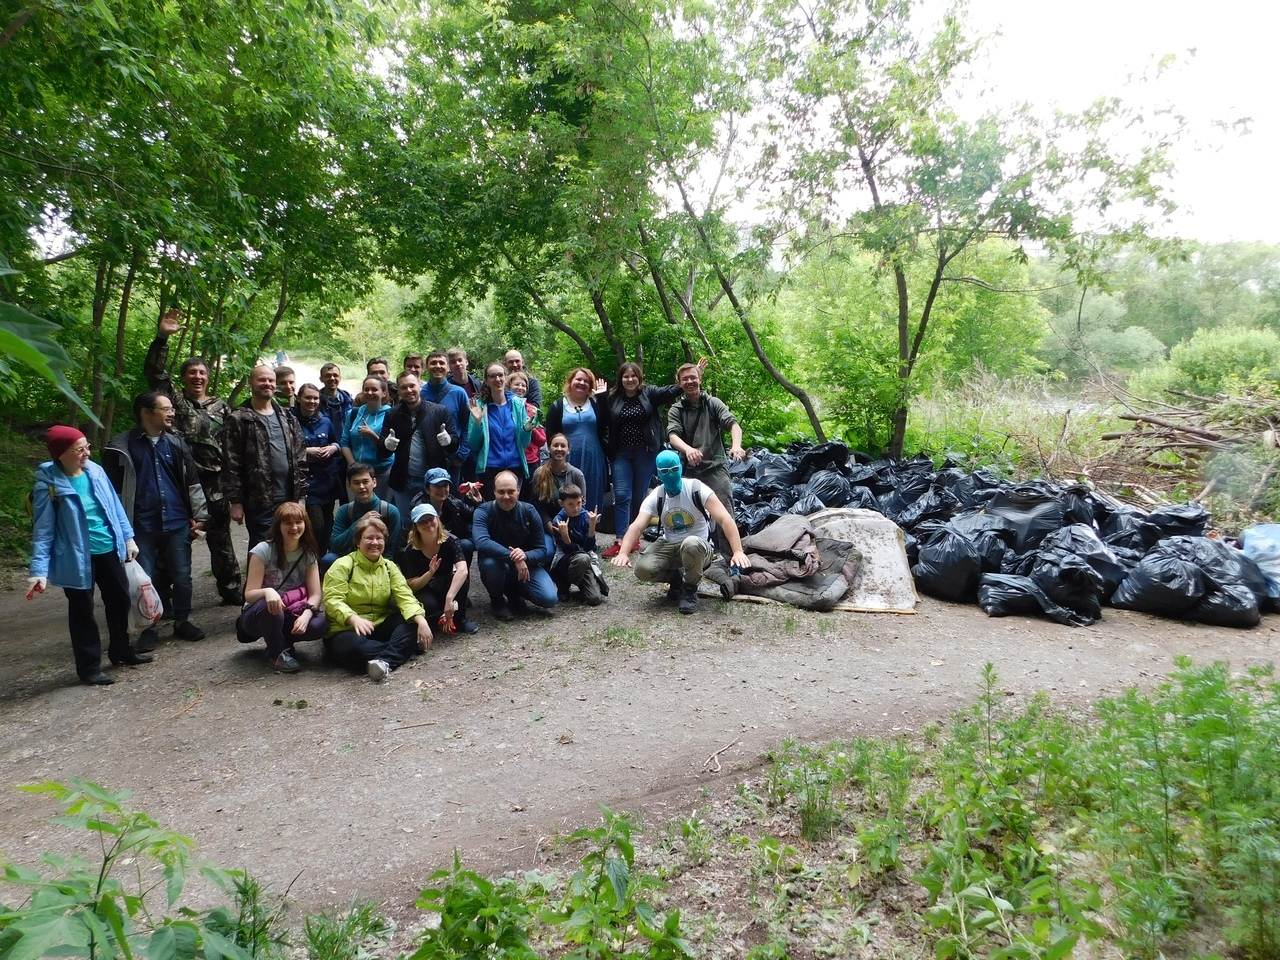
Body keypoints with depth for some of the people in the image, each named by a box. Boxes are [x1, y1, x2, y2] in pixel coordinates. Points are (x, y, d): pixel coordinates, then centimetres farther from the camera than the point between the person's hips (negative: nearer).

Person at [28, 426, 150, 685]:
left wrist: (128, 537, 10)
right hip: (77, 558, -6)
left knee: (120, 600, 18)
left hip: (108, 550, 6)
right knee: (82, 612, 7)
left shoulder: (96, 471, -3)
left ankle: (121, 650, 38)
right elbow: (43, 531, -14)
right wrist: (39, 569, -18)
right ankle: (89, 667, 20)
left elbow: (115, 506, 8)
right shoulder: (49, 485, -17)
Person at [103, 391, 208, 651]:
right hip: (142, 526, -2)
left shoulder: (176, 443, 7)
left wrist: (199, 516, 5)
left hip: (177, 523, 3)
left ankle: (182, 622, 24)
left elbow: (193, 482, 9)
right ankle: (148, 630, 18)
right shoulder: (122, 446, -3)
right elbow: (113, 488, 1)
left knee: (182, 576, 8)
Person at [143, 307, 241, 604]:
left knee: (220, 539, 10)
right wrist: (162, 337, -16)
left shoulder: (221, 407, 11)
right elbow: (154, 372, -6)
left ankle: (232, 591, 20)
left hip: (215, 482, 2)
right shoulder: (175, 400, 6)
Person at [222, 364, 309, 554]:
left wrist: (301, 495, 6)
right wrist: (235, 501, -11)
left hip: (289, 500, 5)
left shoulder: (287, 419, 14)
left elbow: (300, 458, 12)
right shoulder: (238, 420, -2)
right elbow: (231, 465, -7)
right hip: (259, 502, -5)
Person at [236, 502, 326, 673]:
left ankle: (281, 640, 3)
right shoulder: (263, 550, -16)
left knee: (319, 624, -28)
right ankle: (277, 652, -12)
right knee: (270, 608, -39)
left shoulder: (309, 554, -5)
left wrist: (306, 614, -32)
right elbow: (249, 595, -18)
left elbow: (315, 594, -11)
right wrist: (267, 591, -42)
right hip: (257, 615, -3)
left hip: (290, 615, 3)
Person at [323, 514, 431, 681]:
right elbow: (332, 600, -17)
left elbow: (405, 596, -5)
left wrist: (421, 620, -25)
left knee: (412, 623, -21)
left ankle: (385, 661, -40)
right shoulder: (343, 565, -6)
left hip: (380, 626, 5)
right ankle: (404, 648, -22)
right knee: (353, 646, -38)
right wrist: (354, 618, -38)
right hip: (346, 629, -5)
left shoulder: (389, 567, 8)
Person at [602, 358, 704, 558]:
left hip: (645, 452, 0)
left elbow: (671, 391, -10)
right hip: (621, 453, 0)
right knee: (622, 496, -6)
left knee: (639, 496, 8)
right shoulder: (613, 398, 2)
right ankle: (620, 541, -7)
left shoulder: (649, 393, 0)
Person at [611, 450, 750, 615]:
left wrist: (738, 551, -37)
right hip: (668, 546, 3)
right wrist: (623, 553, -38)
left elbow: (725, 519, -24)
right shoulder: (655, 497, -7)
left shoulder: (697, 489, -17)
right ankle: (676, 577, 10)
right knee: (643, 569, -24)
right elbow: (636, 527, -19)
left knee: (691, 544, -40)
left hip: (698, 546, -3)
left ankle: (690, 590, -12)